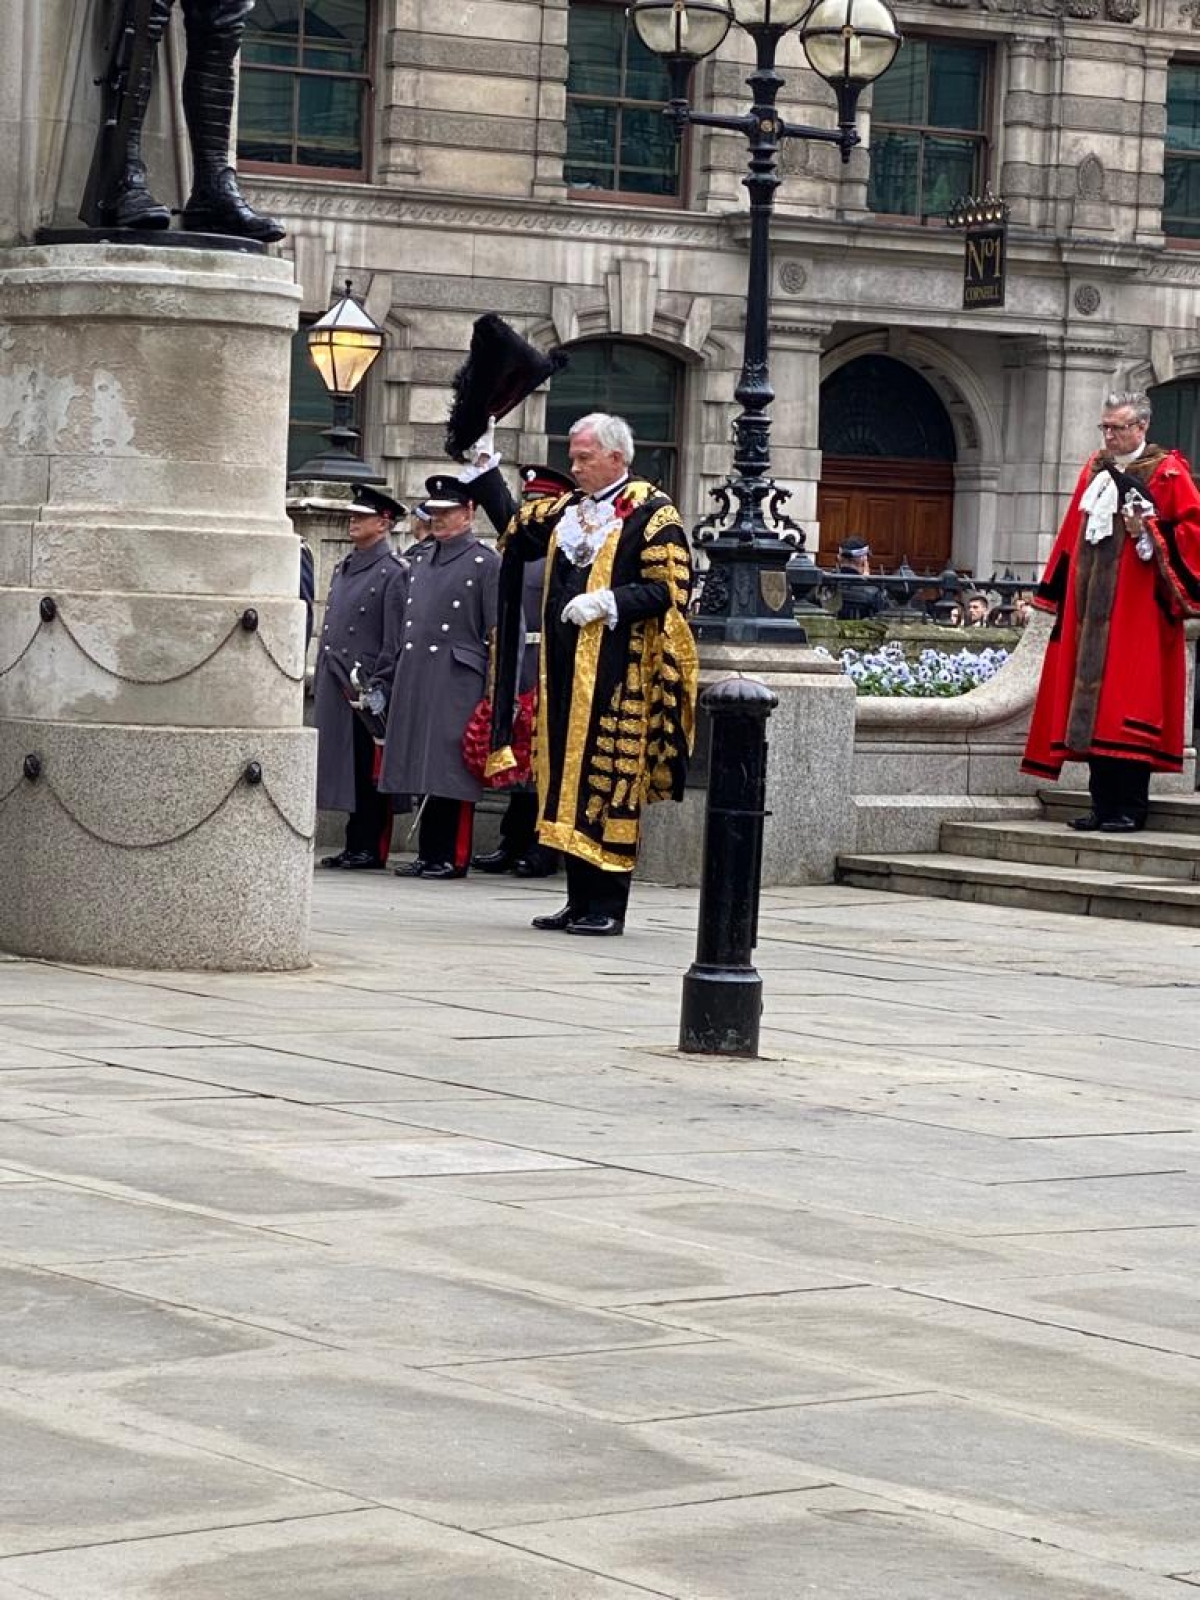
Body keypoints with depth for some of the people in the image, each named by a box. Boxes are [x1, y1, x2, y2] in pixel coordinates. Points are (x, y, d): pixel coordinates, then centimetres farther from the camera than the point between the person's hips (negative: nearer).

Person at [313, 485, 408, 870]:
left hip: (368, 689, -8)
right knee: (345, 767, 8)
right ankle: (355, 846, 13)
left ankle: (371, 848, -1)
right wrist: (323, 678, 15)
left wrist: (372, 684, -15)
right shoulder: (343, 568, 18)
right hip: (336, 686, 8)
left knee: (368, 771, -5)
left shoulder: (394, 571, -7)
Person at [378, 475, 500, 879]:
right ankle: (429, 853, 13)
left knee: (452, 769, -5)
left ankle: (452, 857, -1)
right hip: (414, 679, 6)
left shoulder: (486, 562, -3)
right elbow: (397, 605, 26)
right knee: (422, 768, 8)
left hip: (457, 680, -6)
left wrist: (496, 690, -10)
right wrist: (402, 653, 16)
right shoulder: (419, 558, 15)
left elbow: (499, 632, -6)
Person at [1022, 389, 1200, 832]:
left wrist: (1149, 533, -19)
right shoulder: (1095, 470, 16)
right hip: (1091, 609, 6)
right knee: (1091, 706, 4)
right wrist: (1057, 593, 17)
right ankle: (1103, 804, 9)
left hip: (1137, 610, -6)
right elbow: (1072, 535, 20)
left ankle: (1129, 808, -5)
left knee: (1131, 703, -8)